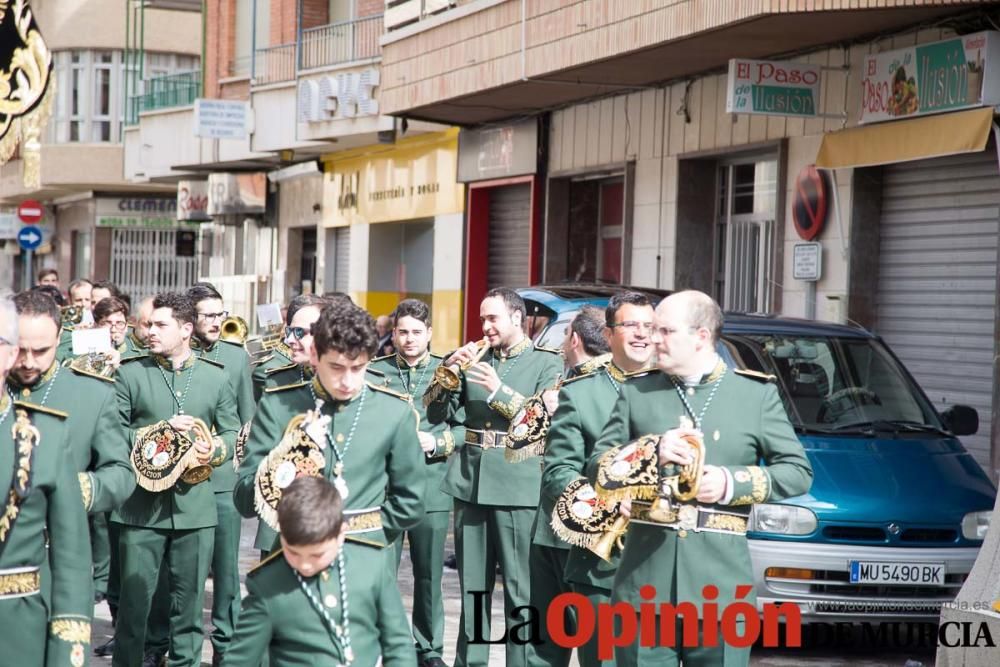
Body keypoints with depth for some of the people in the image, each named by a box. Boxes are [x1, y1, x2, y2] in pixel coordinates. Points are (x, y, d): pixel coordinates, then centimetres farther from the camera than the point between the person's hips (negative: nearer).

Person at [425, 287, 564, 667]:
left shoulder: (547, 363, 0)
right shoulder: (474, 358, 12)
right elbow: (436, 414, 9)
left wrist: (498, 390, -19)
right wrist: (449, 371, -7)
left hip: (517, 486, -4)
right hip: (469, 482, 4)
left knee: (520, 586, -2)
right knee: (472, 583, 12)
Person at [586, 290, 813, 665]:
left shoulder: (757, 394, 5)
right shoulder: (636, 392, 10)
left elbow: (798, 471, 5)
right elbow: (598, 469, 7)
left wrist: (734, 483, -10)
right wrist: (650, 453, -11)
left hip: (719, 582, -1)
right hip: (645, 582, 2)